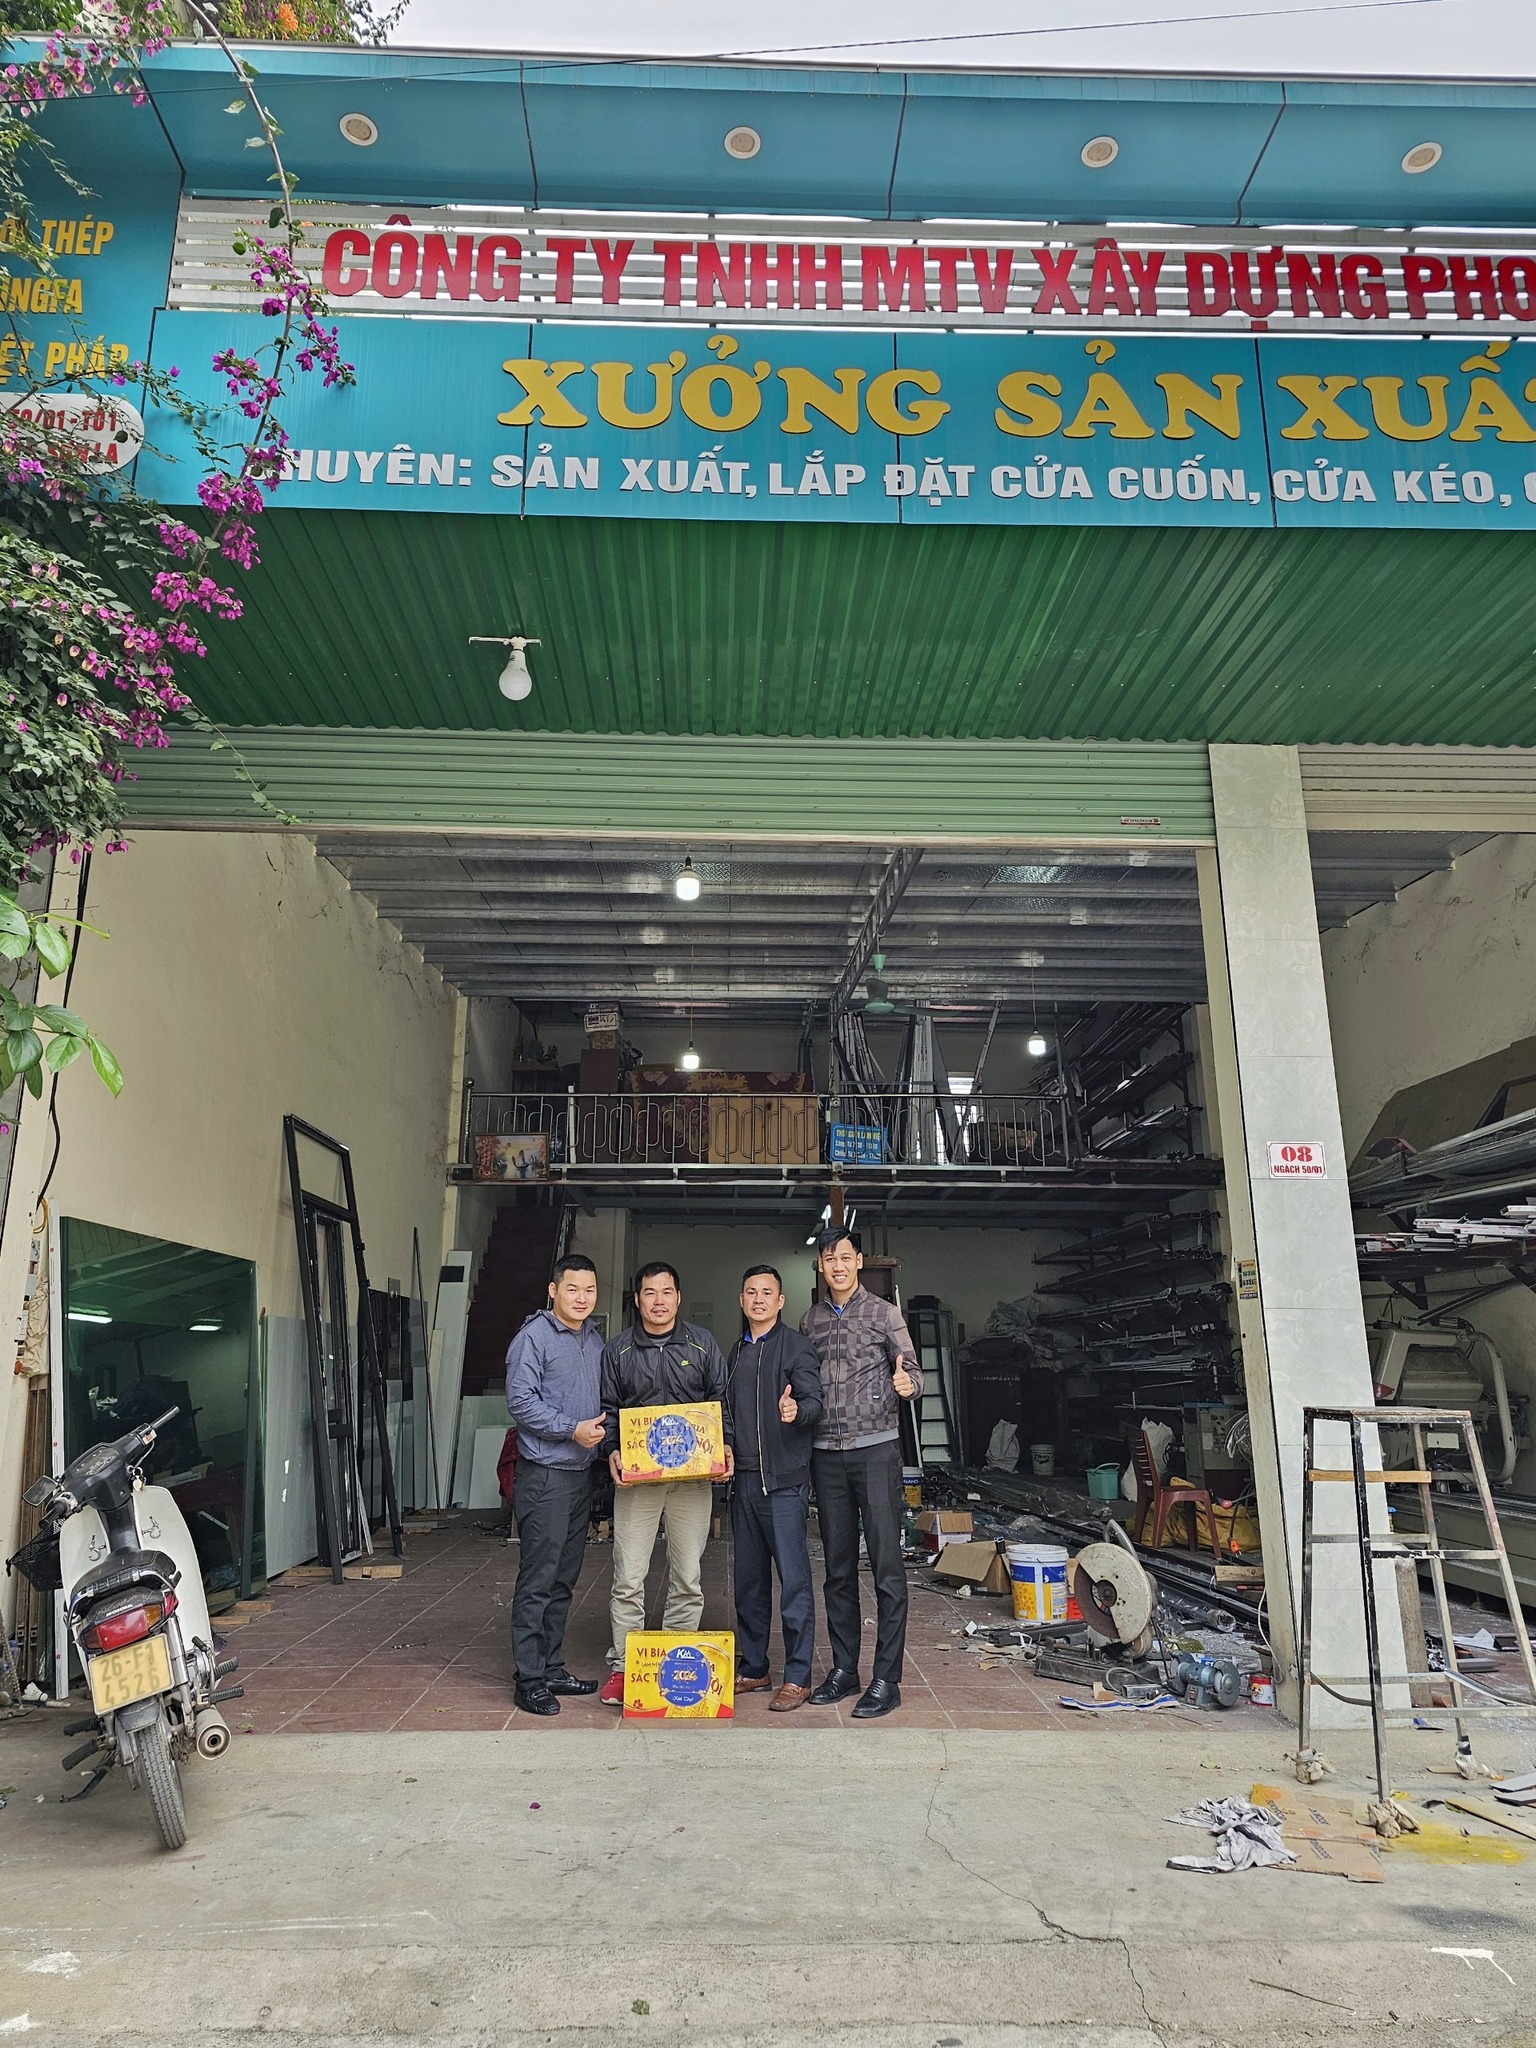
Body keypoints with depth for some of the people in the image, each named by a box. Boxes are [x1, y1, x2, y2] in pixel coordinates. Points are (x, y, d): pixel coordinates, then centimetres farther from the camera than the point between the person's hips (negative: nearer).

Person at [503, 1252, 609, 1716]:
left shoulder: (595, 1341, 14)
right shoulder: (533, 1337, -9)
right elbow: (521, 1401, -16)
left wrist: (605, 1432, 6)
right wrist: (572, 1429, -17)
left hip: (582, 1473, 8)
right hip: (545, 1474, -7)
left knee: (564, 1578, 14)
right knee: (538, 1579, -3)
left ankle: (552, 1667, 25)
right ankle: (529, 1679, 5)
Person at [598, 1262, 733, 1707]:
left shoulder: (702, 1344, 7)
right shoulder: (617, 1350, 6)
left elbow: (721, 1402, 10)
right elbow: (608, 1410, 8)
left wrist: (725, 1445, -4)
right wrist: (611, 1452, -7)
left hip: (693, 1476, 1)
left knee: (688, 1579, 6)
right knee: (628, 1578, -2)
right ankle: (621, 1667, 10)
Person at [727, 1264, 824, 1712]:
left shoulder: (797, 1346, -4)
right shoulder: (737, 1352, 17)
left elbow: (815, 1402, -14)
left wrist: (796, 1410, -34)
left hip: (785, 1480, -7)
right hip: (744, 1480, 7)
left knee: (793, 1581, -3)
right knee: (749, 1581, 13)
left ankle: (797, 1678, 6)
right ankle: (753, 1669, 24)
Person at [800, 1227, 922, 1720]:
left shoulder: (884, 1313, 0)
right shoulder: (810, 1320, 12)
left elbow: (911, 1373, -1)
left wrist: (908, 1383, -24)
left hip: (876, 1448, -4)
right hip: (826, 1453, 4)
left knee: (886, 1566, -4)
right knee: (838, 1568, 11)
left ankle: (886, 1680, 3)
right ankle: (843, 1669, 21)